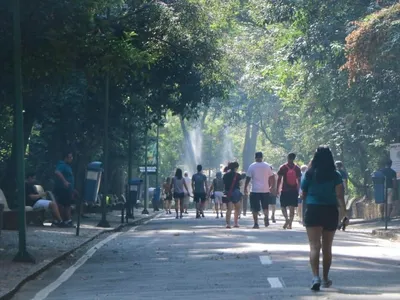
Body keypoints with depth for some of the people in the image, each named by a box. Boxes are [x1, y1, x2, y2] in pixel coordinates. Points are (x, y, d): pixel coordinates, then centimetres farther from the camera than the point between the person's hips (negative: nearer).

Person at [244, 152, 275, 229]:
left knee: (255, 208, 1)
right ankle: (266, 219, -1)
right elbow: (272, 177, 9)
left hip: (255, 190, -3)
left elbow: (248, 178, -6)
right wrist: (271, 187, 20)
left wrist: (245, 188, 2)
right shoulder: (267, 166, 5)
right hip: (265, 190, 3)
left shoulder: (252, 166, -3)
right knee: (265, 206, 18)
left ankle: (256, 223, -3)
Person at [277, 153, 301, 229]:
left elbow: (279, 179, -4)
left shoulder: (283, 167, -4)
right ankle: (290, 224, 2)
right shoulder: (297, 168, 3)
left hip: (284, 190, -2)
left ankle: (287, 219, -16)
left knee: (283, 206, 9)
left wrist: (277, 189, 0)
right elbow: (299, 180, 5)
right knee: (292, 208, 6)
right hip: (294, 190, 2)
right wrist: (298, 189, 14)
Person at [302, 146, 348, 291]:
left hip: (313, 211, -2)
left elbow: (303, 194, 4)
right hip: (331, 212, 2)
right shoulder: (335, 176, -2)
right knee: (327, 247, 16)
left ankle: (316, 277, -28)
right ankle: (325, 279, 27)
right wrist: (344, 214, -8)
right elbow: (340, 196, -9)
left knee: (314, 246, -9)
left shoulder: (309, 174, -1)